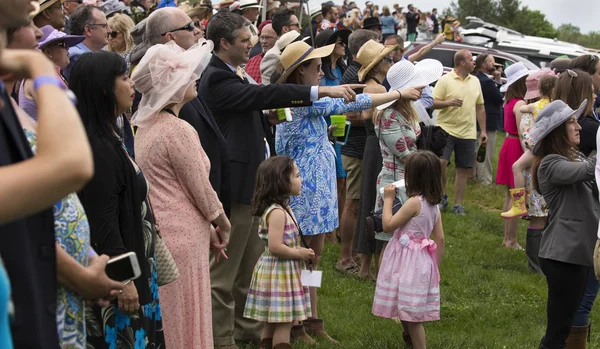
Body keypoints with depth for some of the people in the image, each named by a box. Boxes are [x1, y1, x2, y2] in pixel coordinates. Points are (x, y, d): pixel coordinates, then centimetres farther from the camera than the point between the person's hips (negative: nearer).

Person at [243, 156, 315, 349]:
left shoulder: (282, 208, 11)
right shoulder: (277, 212, -20)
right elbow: (275, 247, -25)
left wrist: (299, 251, 7)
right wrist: (299, 254, -15)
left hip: (282, 271, 10)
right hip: (280, 273, -10)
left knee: (271, 322, 14)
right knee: (284, 322, -5)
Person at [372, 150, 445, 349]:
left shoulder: (414, 202, -19)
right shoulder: (434, 204, 6)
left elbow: (388, 225, -14)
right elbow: (440, 239, 9)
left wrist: (388, 199, -5)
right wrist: (435, 267, 17)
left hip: (408, 262, -9)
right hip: (421, 261, 9)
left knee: (412, 315, -3)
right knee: (406, 312, 21)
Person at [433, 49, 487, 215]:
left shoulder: (475, 81, 12)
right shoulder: (445, 80, -5)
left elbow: (480, 107, 17)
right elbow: (433, 103, -7)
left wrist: (483, 130, 13)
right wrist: (449, 103, -25)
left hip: (468, 133, 5)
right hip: (447, 129, -5)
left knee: (463, 170, 5)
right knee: (441, 162, -17)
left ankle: (458, 204, 13)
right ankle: (442, 196, 5)